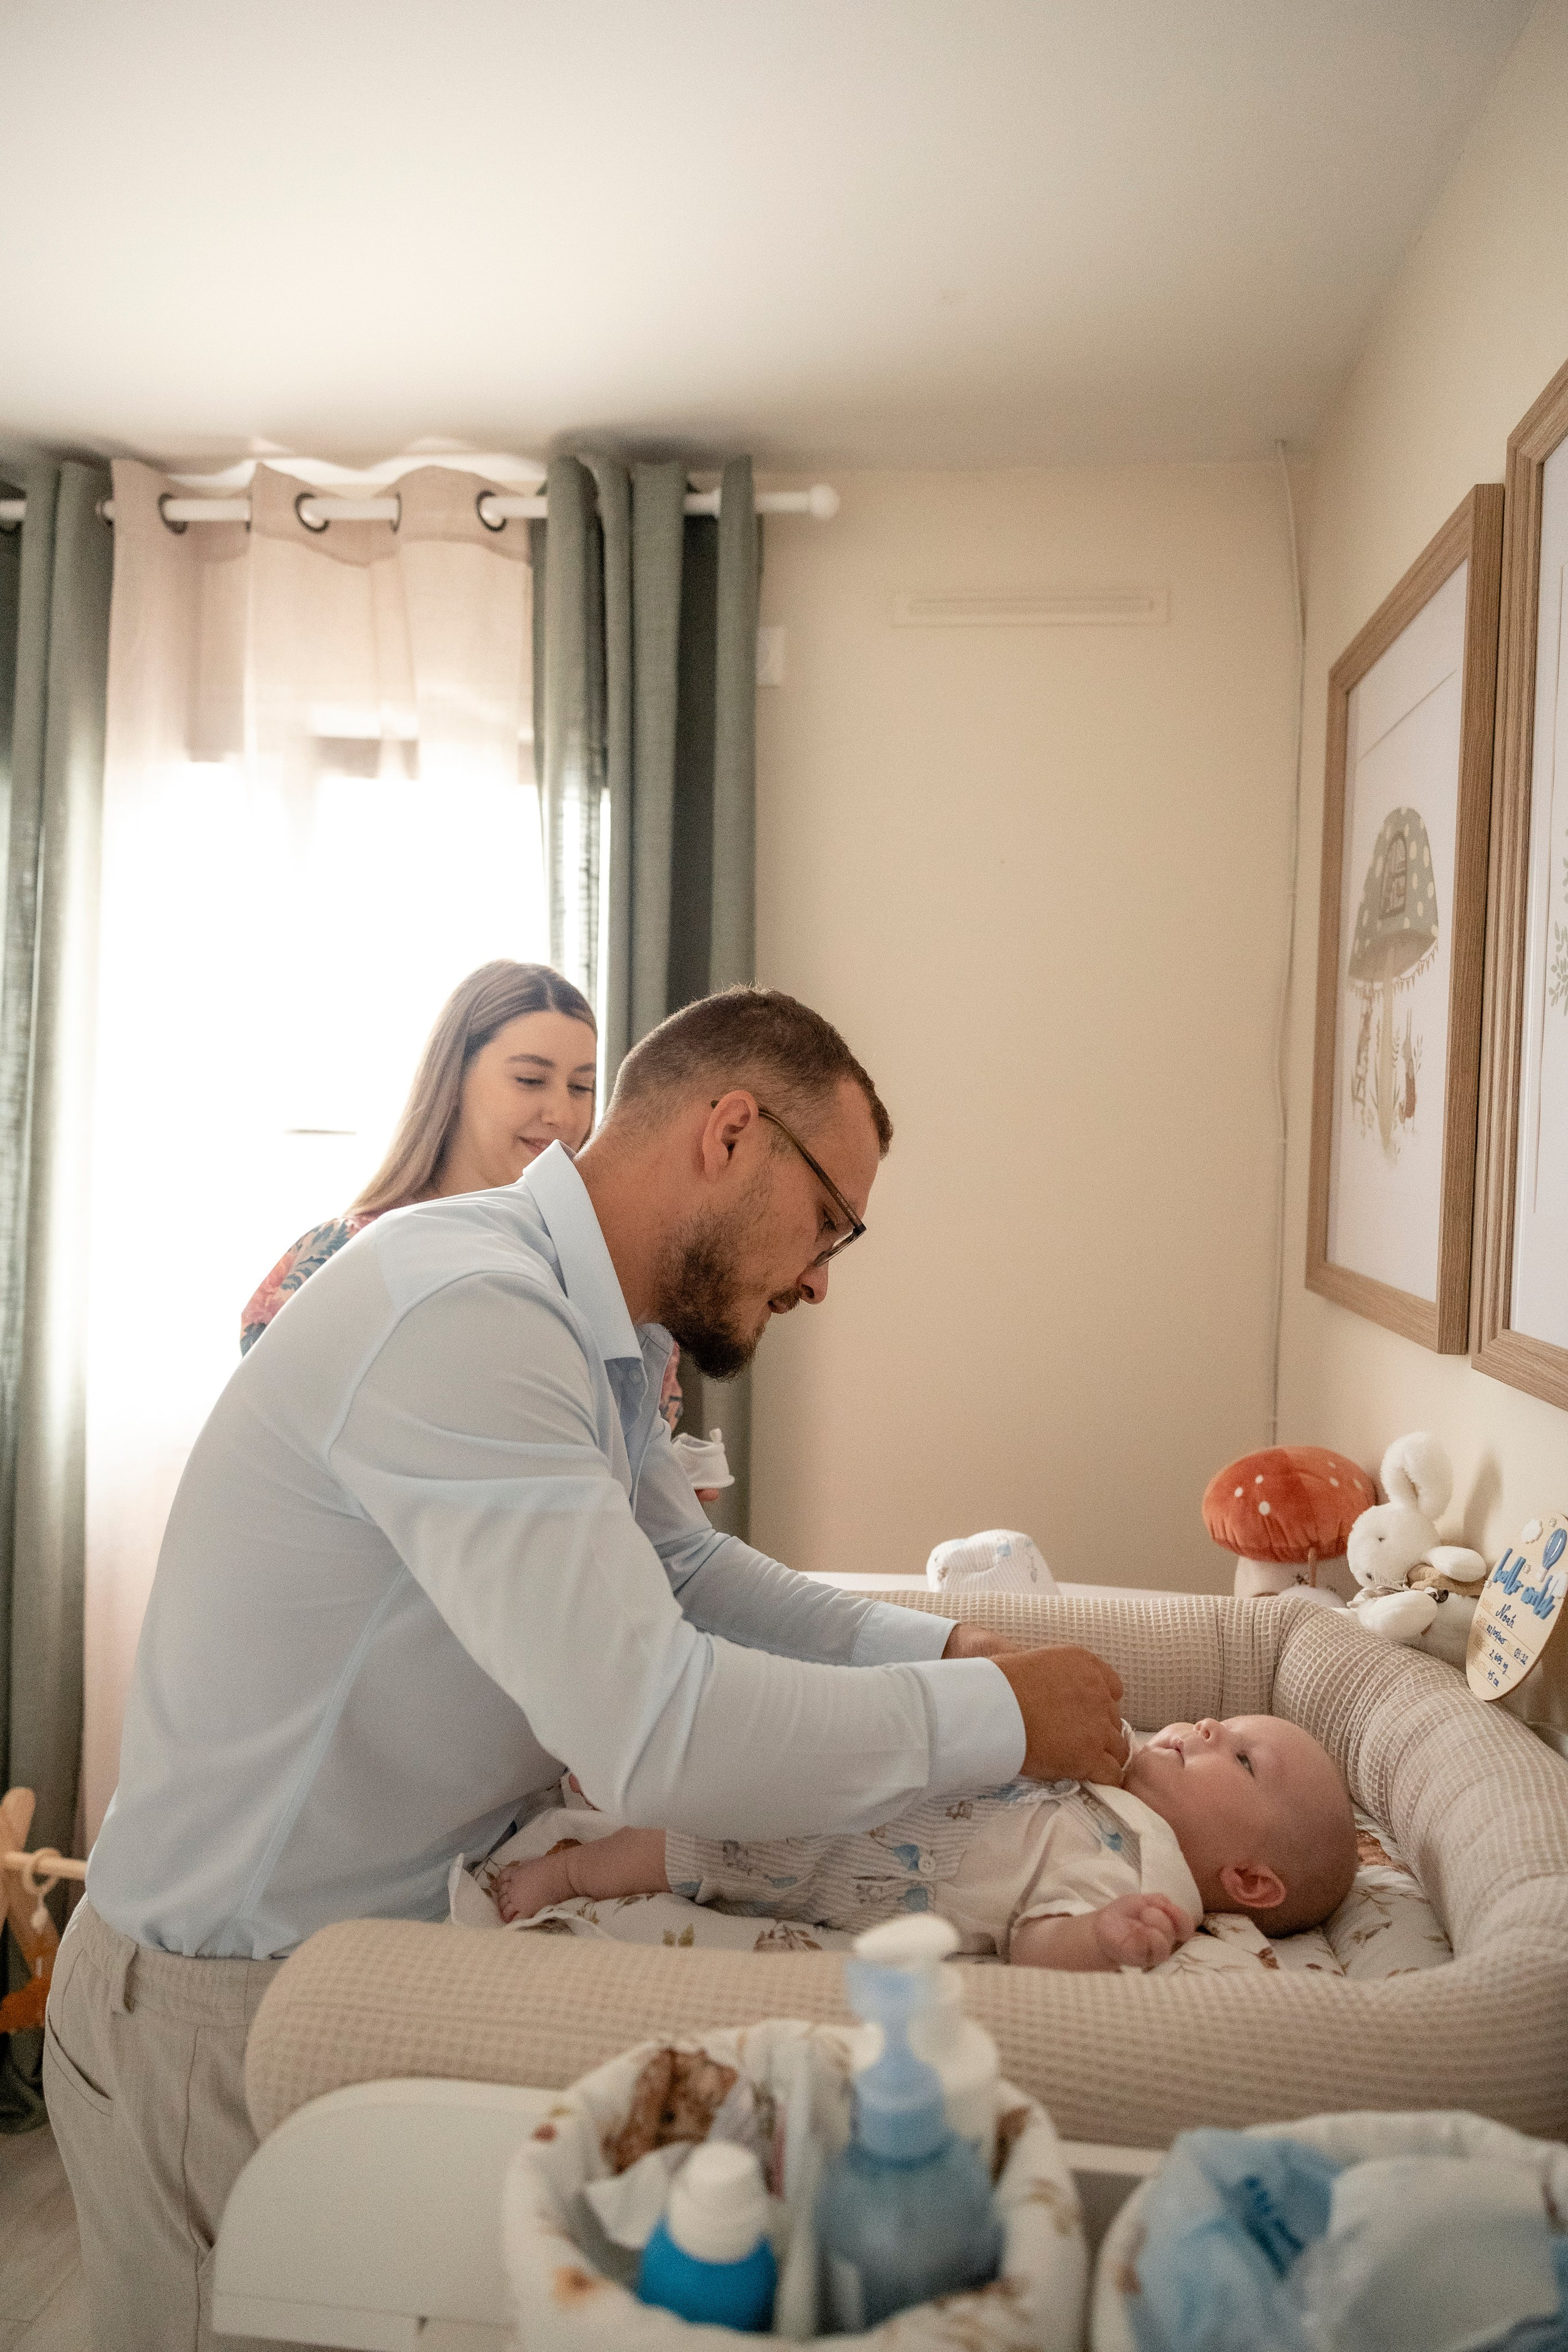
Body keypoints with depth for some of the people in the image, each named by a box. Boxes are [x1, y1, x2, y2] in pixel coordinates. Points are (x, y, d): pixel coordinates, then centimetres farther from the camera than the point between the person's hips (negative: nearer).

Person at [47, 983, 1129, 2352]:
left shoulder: (600, 1331, 2)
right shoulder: (462, 1318, -31)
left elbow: (683, 1568, 10)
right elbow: (652, 1734, -36)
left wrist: (939, 1650, -2)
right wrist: (996, 1717, -24)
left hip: (407, 1935, 8)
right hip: (227, 2014, -8)